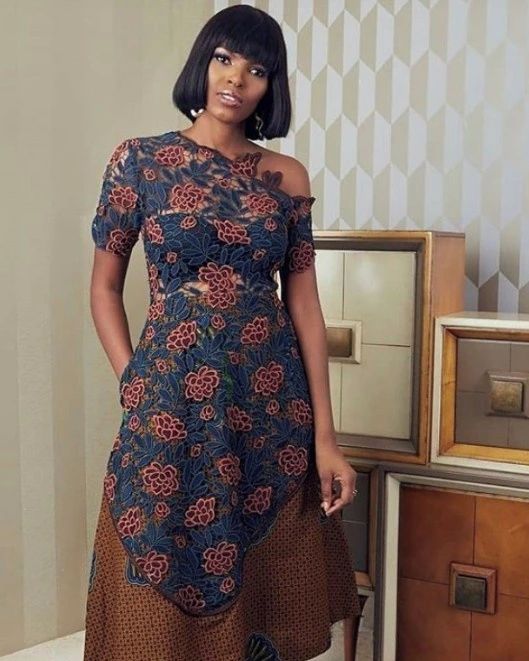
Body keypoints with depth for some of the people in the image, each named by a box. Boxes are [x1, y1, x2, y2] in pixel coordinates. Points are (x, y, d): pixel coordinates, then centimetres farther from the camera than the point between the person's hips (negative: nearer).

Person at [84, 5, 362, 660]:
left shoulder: (288, 177, 6)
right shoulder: (140, 159, 0)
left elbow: (304, 300, 4)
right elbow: (104, 287, 4)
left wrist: (324, 435, 0)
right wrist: (134, 385, -6)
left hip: (273, 405, 2)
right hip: (171, 405, -2)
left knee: (265, 598, 13)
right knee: (166, 599, 8)